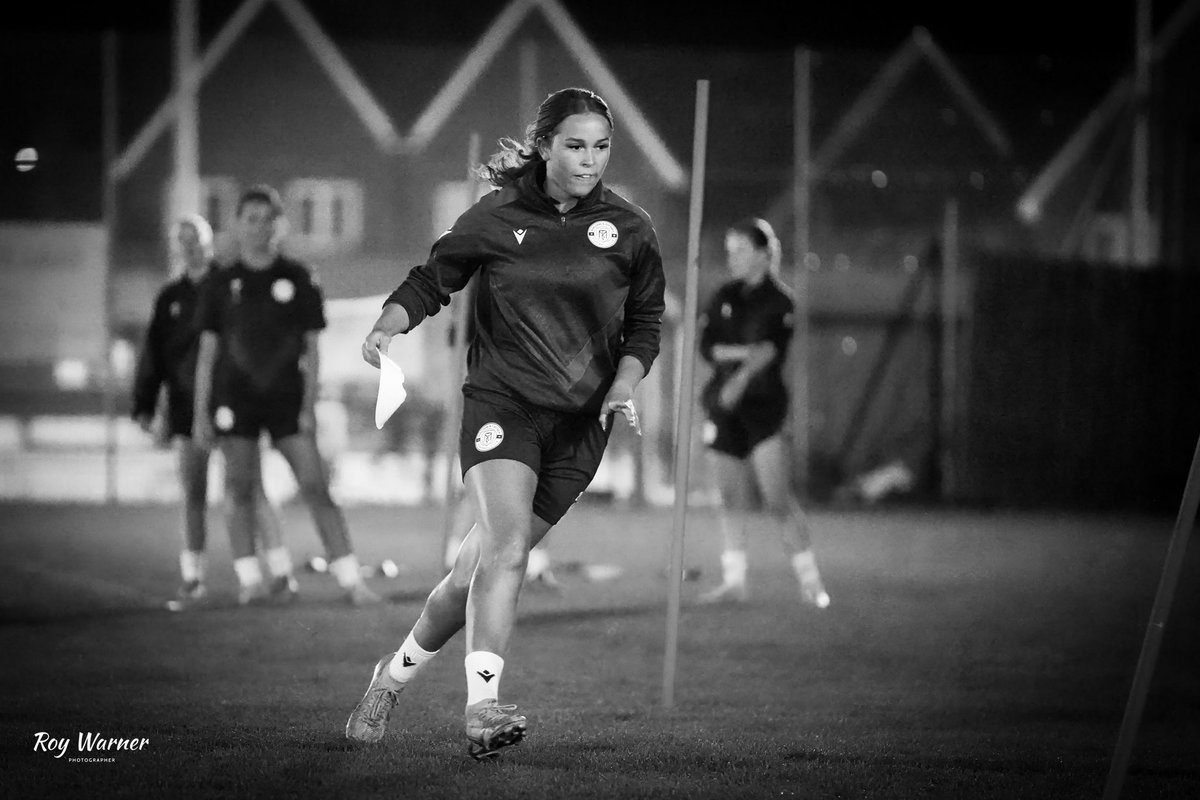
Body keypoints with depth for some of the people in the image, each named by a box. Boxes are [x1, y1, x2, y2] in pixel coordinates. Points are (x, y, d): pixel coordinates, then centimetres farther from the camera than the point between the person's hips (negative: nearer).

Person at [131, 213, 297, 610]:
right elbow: (153, 353, 13)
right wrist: (145, 405, 6)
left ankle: (282, 575, -1)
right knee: (193, 495, 4)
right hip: (188, 409, 4)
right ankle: (193, 581, 10)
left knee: (250, 490, -6)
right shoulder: (171, 297, 11)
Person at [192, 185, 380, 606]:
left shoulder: (299, 280, 3)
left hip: (286, 399, -1)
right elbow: (207, 351, 7)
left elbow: (311, 349, 4)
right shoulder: (222, 285, 4)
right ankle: (249, 580, 8)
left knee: (316, 488, -6)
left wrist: (309, 406, -3)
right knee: (241, 491, 0)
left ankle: (351, 581, -8)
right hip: (235, 399, 1)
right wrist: (201, 413, 2)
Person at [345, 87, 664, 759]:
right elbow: (433, 279, 8)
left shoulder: (630, 231, 3)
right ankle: (483, 706, -30)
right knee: (507, 547, -23)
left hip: (579, 423, 2)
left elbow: (646, 322, 11)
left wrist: (624, 385, -4)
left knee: (482, 564, 4)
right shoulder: (497, 218, -1)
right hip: (500, 402, -2)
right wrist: (389, 324, -10)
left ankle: (395, 675, 24)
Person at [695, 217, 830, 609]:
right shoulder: (724, 297, 11)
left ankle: (810, 581, -3)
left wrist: (742, 376, -39)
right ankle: (734, 580, 12)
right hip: (724, 405, 5)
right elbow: (707, 347, 2)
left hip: (764, 404, -5)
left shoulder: (779, 301, -5)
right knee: (731, 499, 5)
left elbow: (770, 348, -22)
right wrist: (745, 352, -14)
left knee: (778, 500, -11)